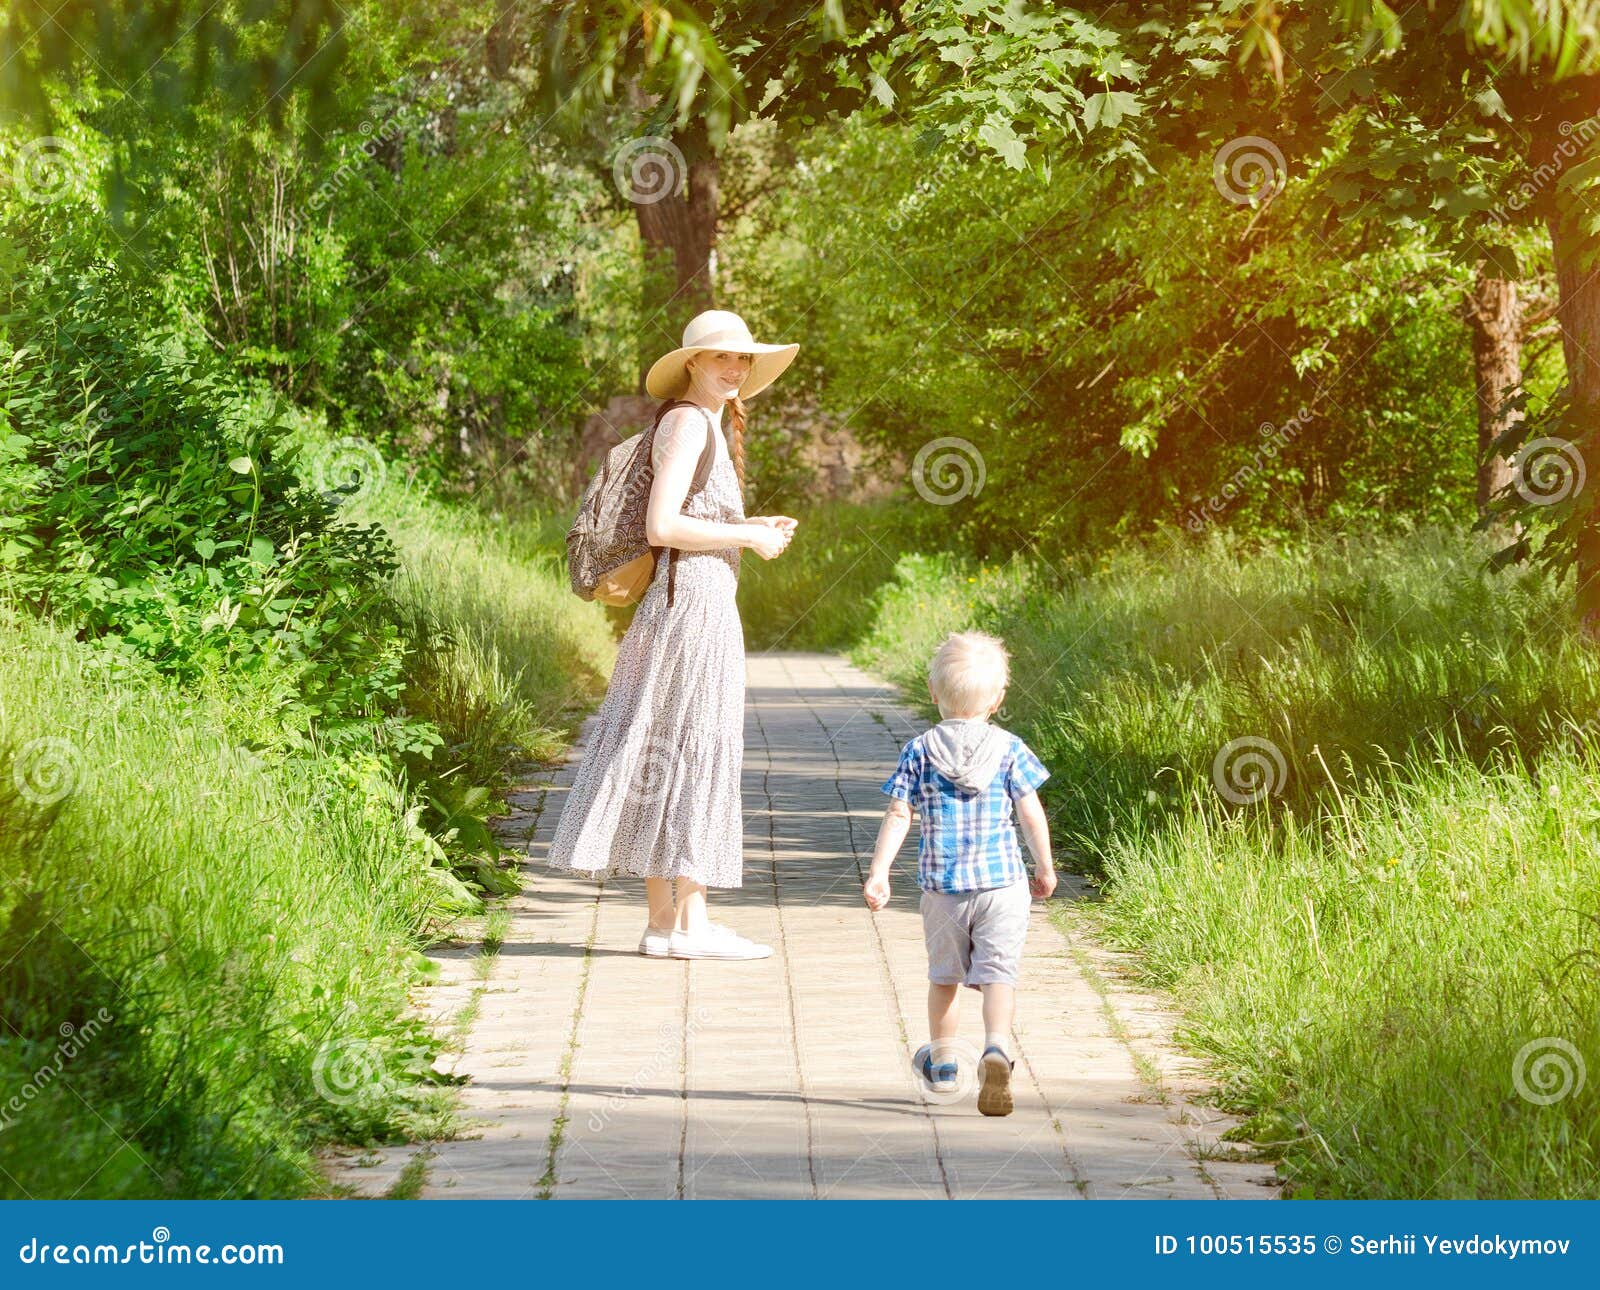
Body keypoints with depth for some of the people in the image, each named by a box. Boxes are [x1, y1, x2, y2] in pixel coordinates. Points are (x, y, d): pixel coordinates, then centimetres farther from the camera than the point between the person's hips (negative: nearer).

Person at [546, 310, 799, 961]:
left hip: (696, 606, 10)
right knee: (693, 748, -7)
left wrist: (749, 527, 14)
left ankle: (666, 919, 13)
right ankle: (686, 923, -5)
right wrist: (747, 537, -11)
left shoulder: (710, 424, 18)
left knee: (669, 753, 10)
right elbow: (661, 526, -20)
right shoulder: (689, 421, -11)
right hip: (694, 600, -10)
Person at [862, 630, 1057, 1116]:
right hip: (1001, 883, -1)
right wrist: (1045, 867, 13)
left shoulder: (920, 751, -1)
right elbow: (1031, 814, 0)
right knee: (998, 973, -4)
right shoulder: (1009, 749, -2)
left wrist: (878, 874, -3)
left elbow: (898, 815, -5)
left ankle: (942, 1062, 31)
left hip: (941, 883, 1)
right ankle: (997, 1049, -28)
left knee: (944, 974, 17)